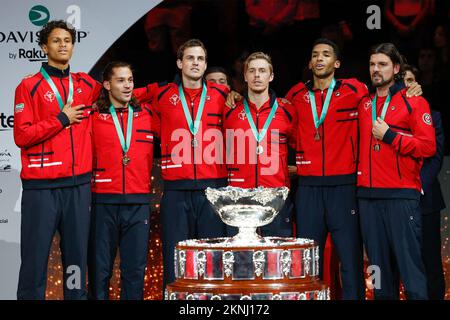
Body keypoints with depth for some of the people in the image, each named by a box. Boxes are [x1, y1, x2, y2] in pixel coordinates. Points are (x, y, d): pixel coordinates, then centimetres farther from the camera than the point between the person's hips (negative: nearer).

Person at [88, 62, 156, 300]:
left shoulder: (147, 114, 9)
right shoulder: (94, 116, 3)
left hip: (139, 202, 2)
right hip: (103, 201, -2)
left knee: (135, 269, 4)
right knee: (99, 267, 3)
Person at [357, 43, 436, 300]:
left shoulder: (414, 102, 1)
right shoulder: (365, 104, 16)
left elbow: (428, 146, -9)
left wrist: (389, 135, -11)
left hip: (402, 195, -5)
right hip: (368, 195, 5)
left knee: (410, 264, -9)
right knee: (380, 267, 9)